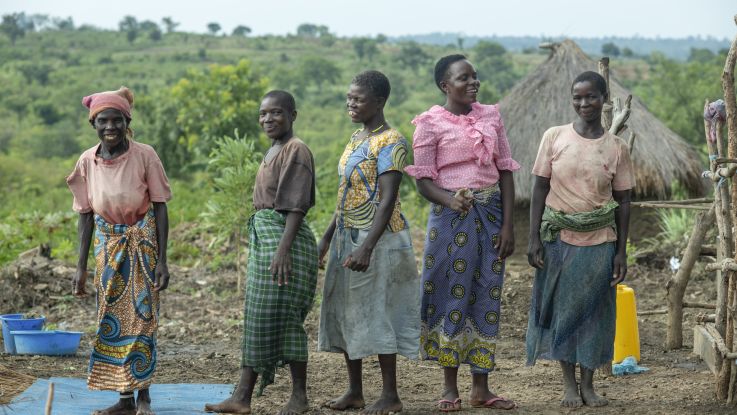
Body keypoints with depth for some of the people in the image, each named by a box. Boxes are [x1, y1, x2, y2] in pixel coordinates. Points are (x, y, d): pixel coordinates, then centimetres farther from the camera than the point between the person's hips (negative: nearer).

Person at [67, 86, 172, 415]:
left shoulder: (144, 156, -13)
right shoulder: (87, 161, -4)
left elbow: (160, 208, -9)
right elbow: (86, 215, 3)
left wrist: (162, 260, -13)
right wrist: (81, 267, 1)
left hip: (142, 244, -3)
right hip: (108, 246, 3)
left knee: (141, 316, -3)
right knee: (113, 321, 4)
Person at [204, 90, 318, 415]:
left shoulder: (296, 151, -11)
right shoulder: (273, 151, 16)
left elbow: (296, 206, -18)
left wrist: (283, 249, -25)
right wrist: (266, 246, 19)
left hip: (285, 239, -10)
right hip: (262, 236, 10)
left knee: (283, 317, -5)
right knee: (257, 316, 8)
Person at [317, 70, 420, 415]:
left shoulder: (389, 142, -14)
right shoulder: (356, 139, 13)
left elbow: (387, 201, -22)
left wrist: (367, 247, -29)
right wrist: (327, 237, 18)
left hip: (378, 238, -9)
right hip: (347, 236, 9)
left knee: (376, 312, -6)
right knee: (344, 311, 10)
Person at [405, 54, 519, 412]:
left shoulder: (491, 116, 9)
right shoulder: (431, 122, -4)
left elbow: (505, 170, 8)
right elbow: (423, 179, -7)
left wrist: (508, 224, 1)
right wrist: (449, 200, -28)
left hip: (490, 212, 4)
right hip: (451, 214, -4)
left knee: (487, 295, 5)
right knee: (452, 294, -1)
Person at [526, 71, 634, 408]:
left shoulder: (616, 147, 0)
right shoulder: (554, 137, -2)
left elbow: (623, 201, 3)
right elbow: (540, 189, 0)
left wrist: (621, 251, 0)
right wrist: (534, 239, -5)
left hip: (599, 242, 0)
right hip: (559, 239, 0)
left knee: (594, 311, 4)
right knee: (562, 308, 4)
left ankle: (588, 383, 16)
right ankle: (569, 384, 15)